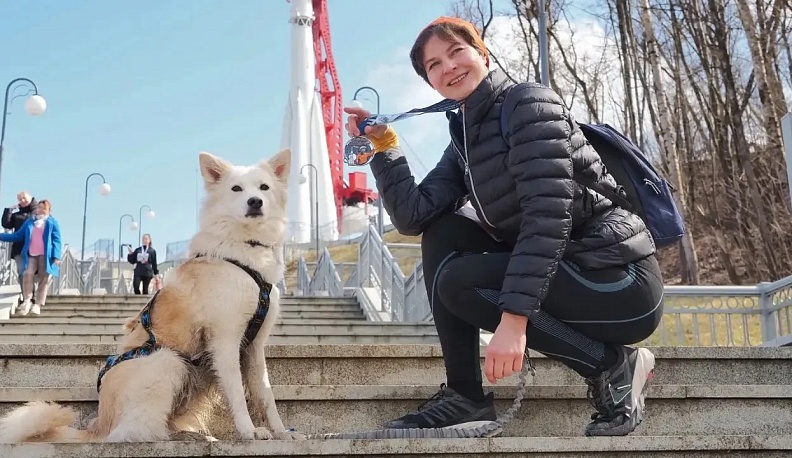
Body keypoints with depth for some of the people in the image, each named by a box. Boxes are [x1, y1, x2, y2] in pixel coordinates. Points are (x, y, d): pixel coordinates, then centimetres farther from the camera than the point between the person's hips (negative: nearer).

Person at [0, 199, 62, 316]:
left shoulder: (52, 223, 8)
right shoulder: (29, 222, 18)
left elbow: (56, 240, 0)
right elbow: (18, 236, 17)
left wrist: (56, 256, -12)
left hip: (45, 255, -3)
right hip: (31, 255, 3)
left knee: (43, 279, -4)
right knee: (27, 274, -16)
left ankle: (38, 305, 1)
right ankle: (27, 301, -7)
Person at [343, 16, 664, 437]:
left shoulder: (530, 104, -11)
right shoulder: (464, 141, 13)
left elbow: (548, 213, -23)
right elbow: (413, 216, 2)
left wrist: (513, 317, -30)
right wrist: (383, 143, 1)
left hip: (620, 281, -8)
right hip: (555, 270, 8)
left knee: (458, 283, -17)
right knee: (441, 232, 4)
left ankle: (613, 365, -7)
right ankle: (464, 393, 2)